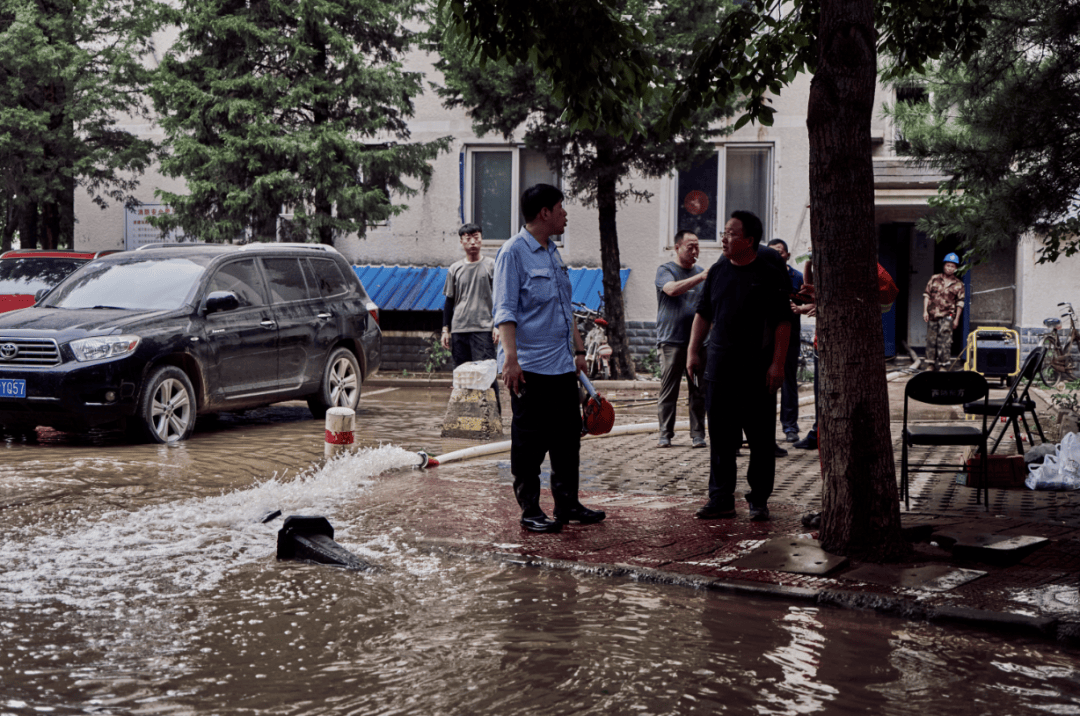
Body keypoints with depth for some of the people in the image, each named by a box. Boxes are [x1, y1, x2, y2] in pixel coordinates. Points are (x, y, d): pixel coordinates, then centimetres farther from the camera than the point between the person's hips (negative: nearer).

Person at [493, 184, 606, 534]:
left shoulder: (553, 253, 16)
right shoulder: (514, 252, -10)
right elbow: (506, 311, -16)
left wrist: (578, 349, 22)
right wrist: (511, 358, -25)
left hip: (562, 366, 9)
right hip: (529, 367, -9)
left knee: (568, 438, 13)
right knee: (529, 443, -1)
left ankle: (567, 504, 23)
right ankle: (530, 510, 8)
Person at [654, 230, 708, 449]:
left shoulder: (701, 272, 17)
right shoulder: (665, 270, 3)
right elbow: (672, 289, -18)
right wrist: (700, 277, -25)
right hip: (671, 339, -4)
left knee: (698, 390, 2)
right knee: (668, 389, -3)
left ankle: (698, 434, 6)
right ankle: (665, 434, 2)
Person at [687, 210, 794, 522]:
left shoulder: (769, 274, -6)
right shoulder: (718, 271, 9)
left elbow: (783, 321, -7)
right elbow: (703, 313, 17)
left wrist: (777, 363, -13)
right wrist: (693, 350, 9)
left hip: (757, 369, -4)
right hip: (719, 366, 5)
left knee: (760, 438, 2)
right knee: (720, 436, 6)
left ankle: (759, 501, 11)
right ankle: (721, 499, 13)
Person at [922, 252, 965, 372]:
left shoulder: (958, 284, 5)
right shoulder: (934, 279, 8)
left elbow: (960, 303, 7)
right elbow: (927, 295, 9)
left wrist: (957, 319, 3)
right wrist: (925, 311, 0)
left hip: (947, 316, -3)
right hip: (932, 315, 3)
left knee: (944, 341, -10)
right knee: (931, 339, 7)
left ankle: (944, 365, -7)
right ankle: (930, 364, 16)